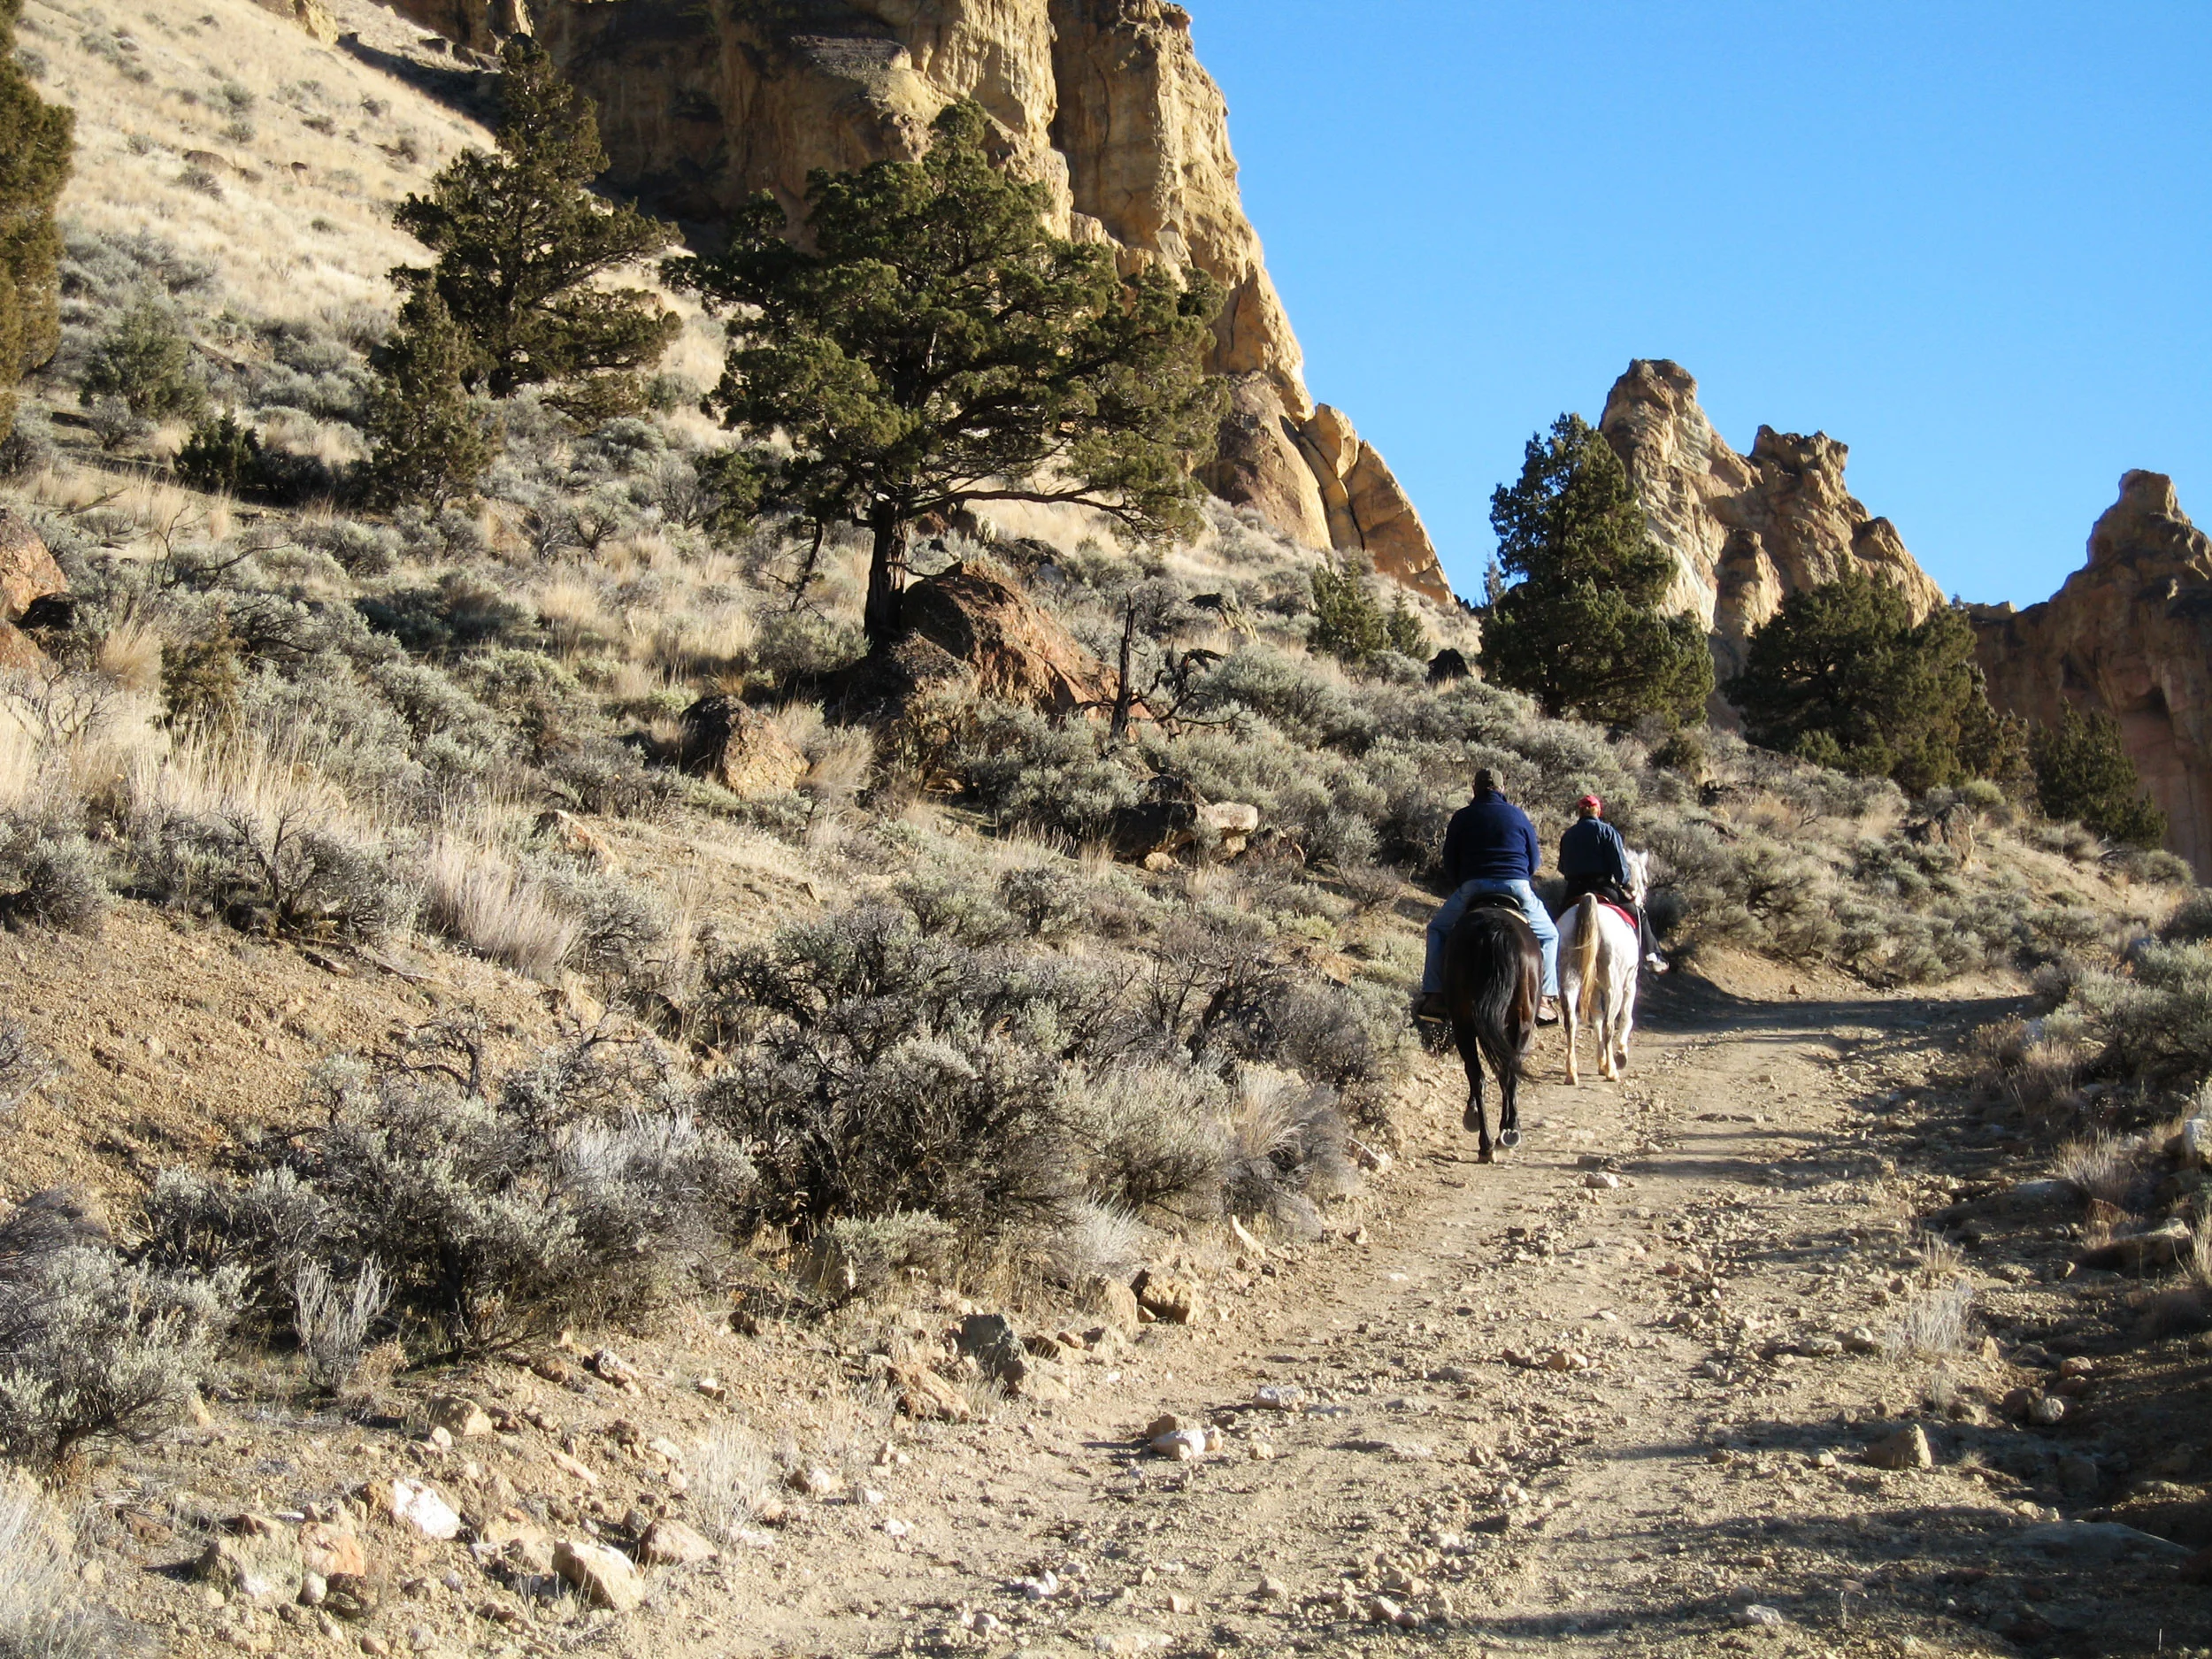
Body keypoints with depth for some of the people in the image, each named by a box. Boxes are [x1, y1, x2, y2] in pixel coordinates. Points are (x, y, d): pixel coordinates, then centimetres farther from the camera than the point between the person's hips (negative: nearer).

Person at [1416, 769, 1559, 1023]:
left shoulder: (1461, 818, 11)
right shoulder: (1518, 815, 13)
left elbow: (1449, 864, 12)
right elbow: (1534, 860, 16)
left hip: (1472, 888, 0)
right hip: (1518, 888, 0)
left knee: (1438, 929, 21)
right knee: (1548, 935, 21)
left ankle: (1434, 995, 8)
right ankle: (1544, 998, 5)